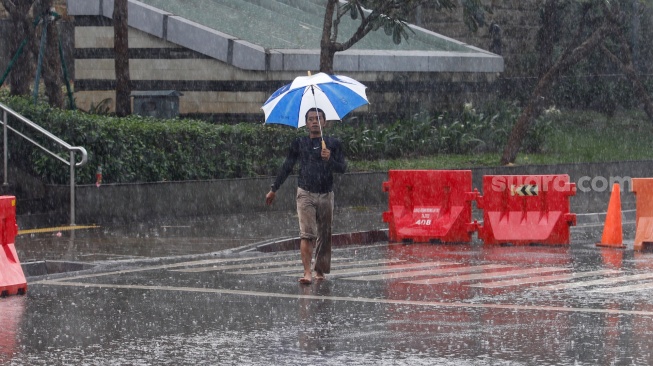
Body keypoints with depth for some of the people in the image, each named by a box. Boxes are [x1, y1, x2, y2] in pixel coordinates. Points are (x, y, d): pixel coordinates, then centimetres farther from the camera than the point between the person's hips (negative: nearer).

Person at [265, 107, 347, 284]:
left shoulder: (333, 144, 5)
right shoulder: (299, 144, 6)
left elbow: (343, 168, 1)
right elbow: (287, 167, 14)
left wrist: (330, 160, -19)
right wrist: (274, 189, 17)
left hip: (326, 195, 1)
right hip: (306, 194, -1)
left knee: (324, 235, 6)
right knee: (306, 233, -15)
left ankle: (320, 270, 20)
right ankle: (307, 272, -23)